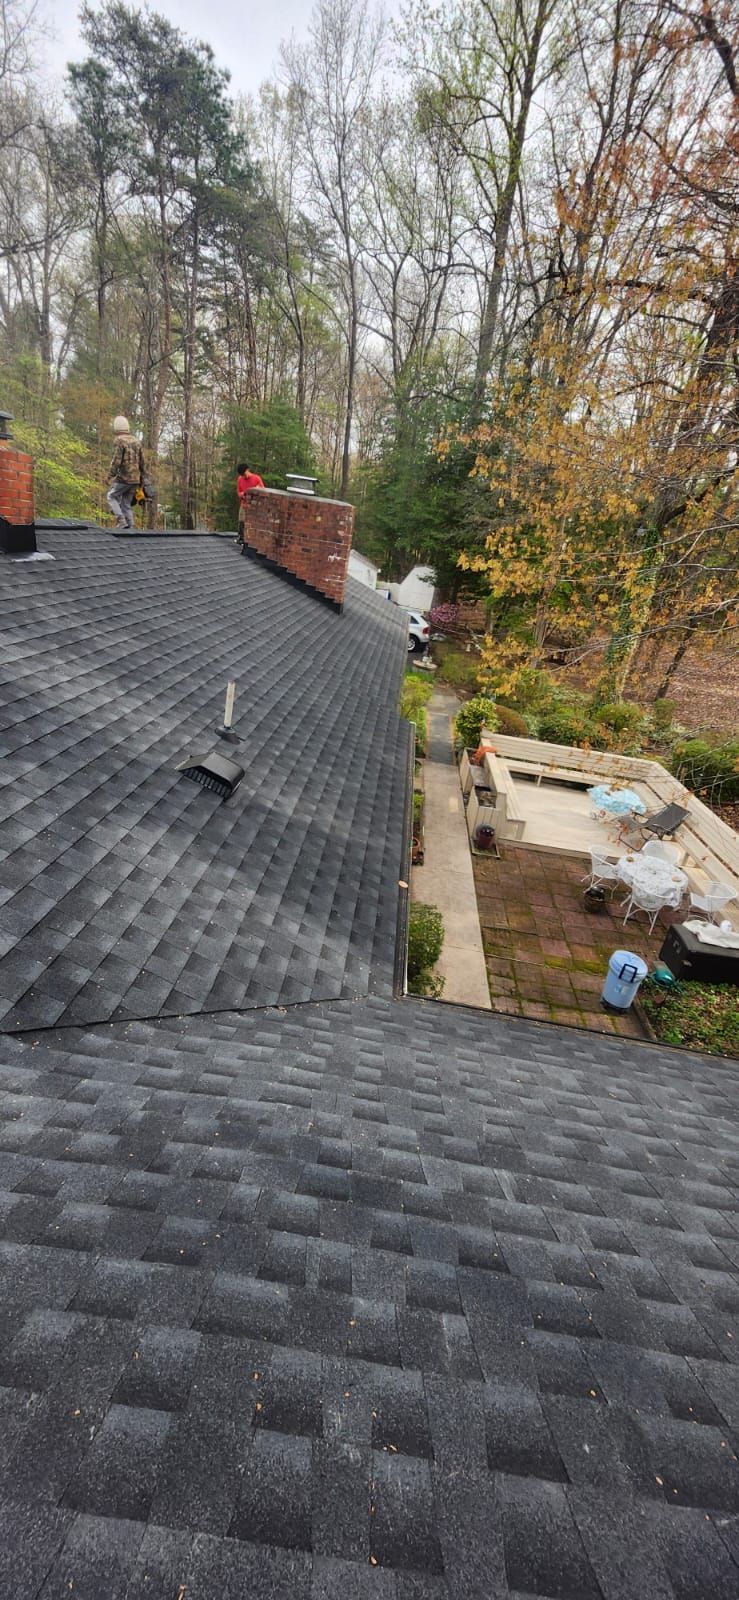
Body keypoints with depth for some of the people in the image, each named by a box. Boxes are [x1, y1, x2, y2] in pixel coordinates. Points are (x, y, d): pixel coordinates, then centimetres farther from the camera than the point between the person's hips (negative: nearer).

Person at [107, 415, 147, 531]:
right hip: (135, 479, 6)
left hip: (123, 477, -6)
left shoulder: (120, 441, -8)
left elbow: (116, 460, -15)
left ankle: (121, 520, -8)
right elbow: (142, 462, 14)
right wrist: (142, 478, 21)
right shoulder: (136, 441, 13)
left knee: (111, 496, 7)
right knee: (127, 503, 12)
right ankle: (131, 526, 6)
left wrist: (110, 476, -9)